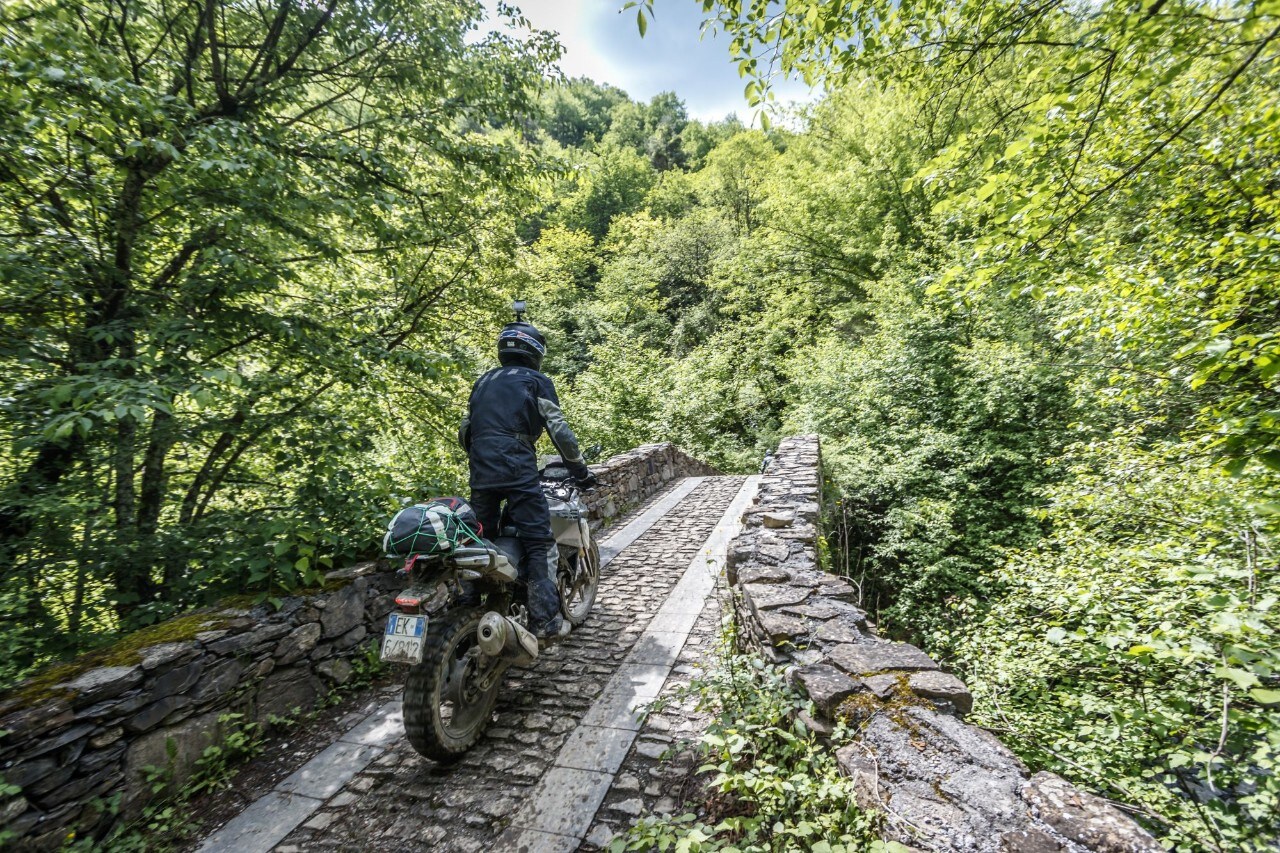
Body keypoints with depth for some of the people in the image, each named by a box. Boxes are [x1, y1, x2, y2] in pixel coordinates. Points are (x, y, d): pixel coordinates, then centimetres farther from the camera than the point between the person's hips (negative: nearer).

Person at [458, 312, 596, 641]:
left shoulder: (484, 381, 23)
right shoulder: (536, 380, 6)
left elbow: (464, 432, 23)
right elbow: (559, 431, -2)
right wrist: (581, 471, 6)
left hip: (480, 473, 6)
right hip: (518, 471, -6)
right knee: (539, 544, -1)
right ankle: (545, 620, 0)